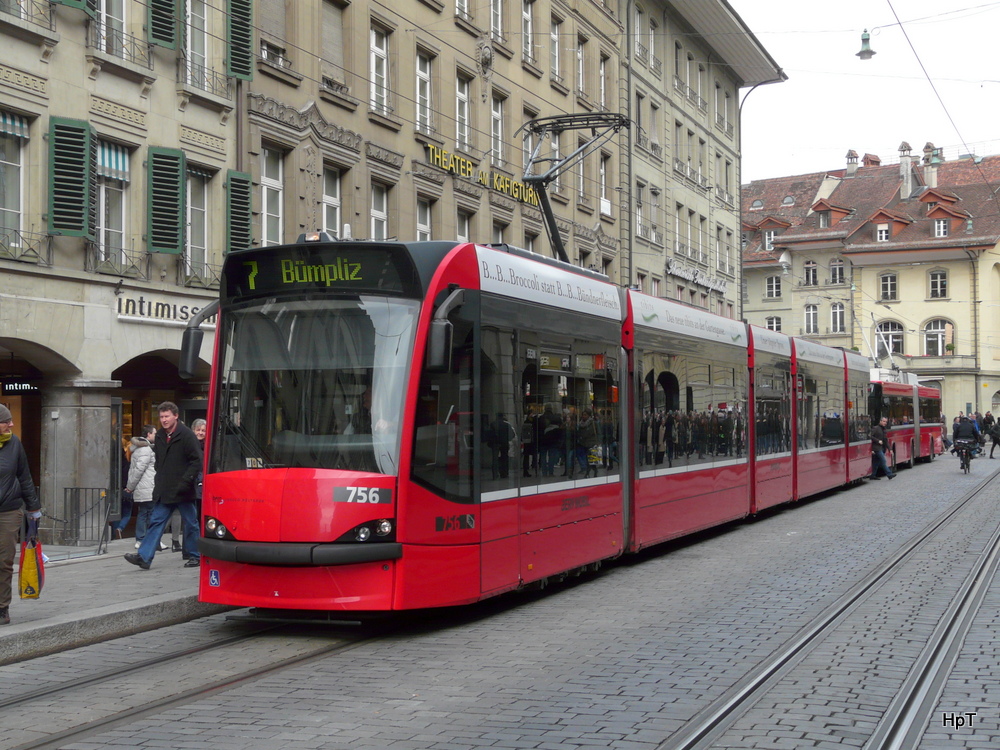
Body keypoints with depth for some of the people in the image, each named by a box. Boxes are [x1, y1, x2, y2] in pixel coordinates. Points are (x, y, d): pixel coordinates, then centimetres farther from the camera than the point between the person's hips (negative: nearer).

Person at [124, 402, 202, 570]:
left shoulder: (186, 435, -11)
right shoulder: (160, 436, 11)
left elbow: (197, 461, -13)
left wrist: (185, 481, -18)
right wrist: (158, 479, 13)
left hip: (183, 491, -6)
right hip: (163, 490, 6)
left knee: (191, 523, 6)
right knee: (156, 522, 1)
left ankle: (195, 556, 17)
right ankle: (144, 556, -2)